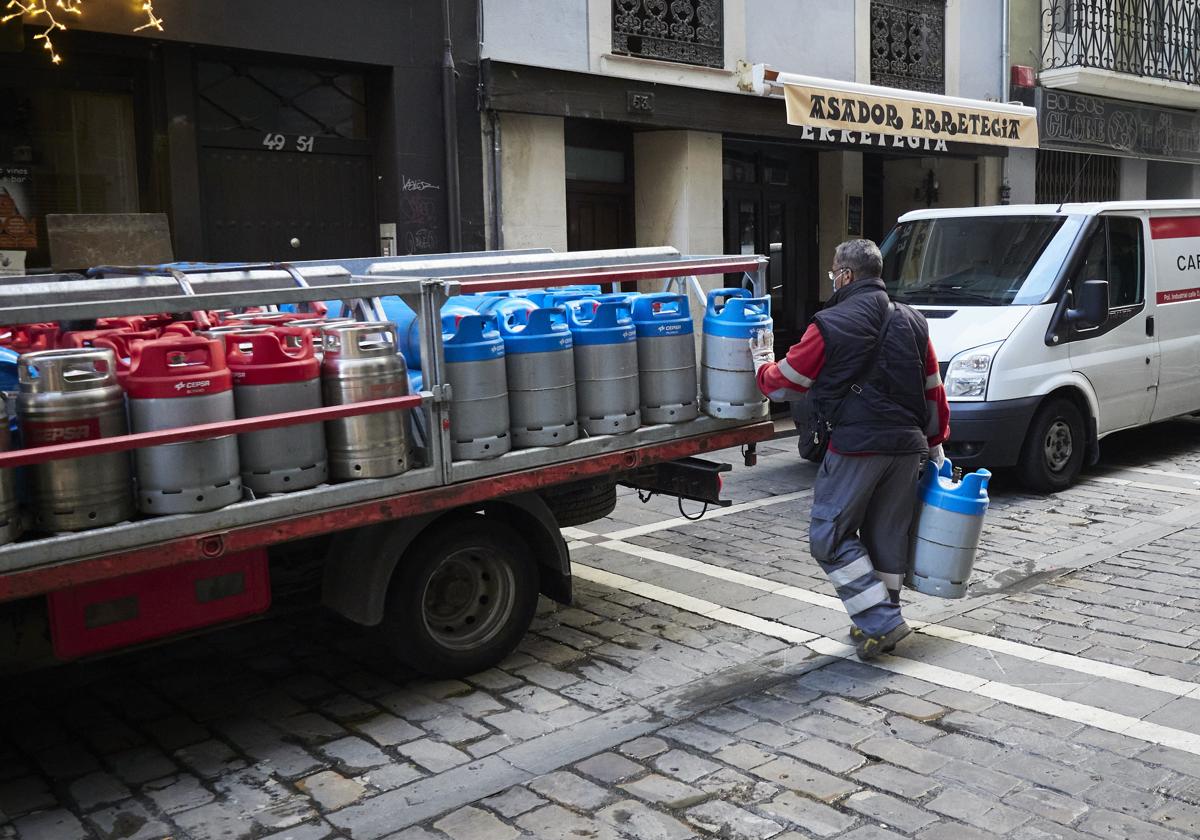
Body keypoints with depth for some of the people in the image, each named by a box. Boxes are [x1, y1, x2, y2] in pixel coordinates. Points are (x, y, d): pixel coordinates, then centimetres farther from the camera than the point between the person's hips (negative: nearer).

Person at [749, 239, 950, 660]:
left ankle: (880, 622, -1)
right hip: (907, 447, 7)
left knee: (830, 536, 4)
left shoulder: (831, 325, -8)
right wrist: (935, 445, 26)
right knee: (888, 535, 17)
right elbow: (934, 391, 16)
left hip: (857, 446, -7)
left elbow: (782, 383, 0)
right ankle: (881, 623, 26)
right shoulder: (912, 322, 11)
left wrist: (761, 362, 22)